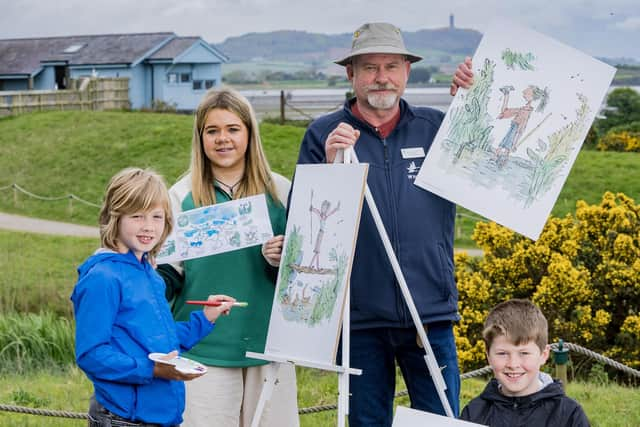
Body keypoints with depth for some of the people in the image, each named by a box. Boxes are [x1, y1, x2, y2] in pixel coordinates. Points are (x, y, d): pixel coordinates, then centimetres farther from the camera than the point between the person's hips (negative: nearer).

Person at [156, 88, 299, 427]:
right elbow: (169, 272, 5)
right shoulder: (183, 195, 4)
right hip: (205, 346, -1)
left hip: (268, 343, 1)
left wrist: (282, 261, -14)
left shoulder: (280, 190, 5)